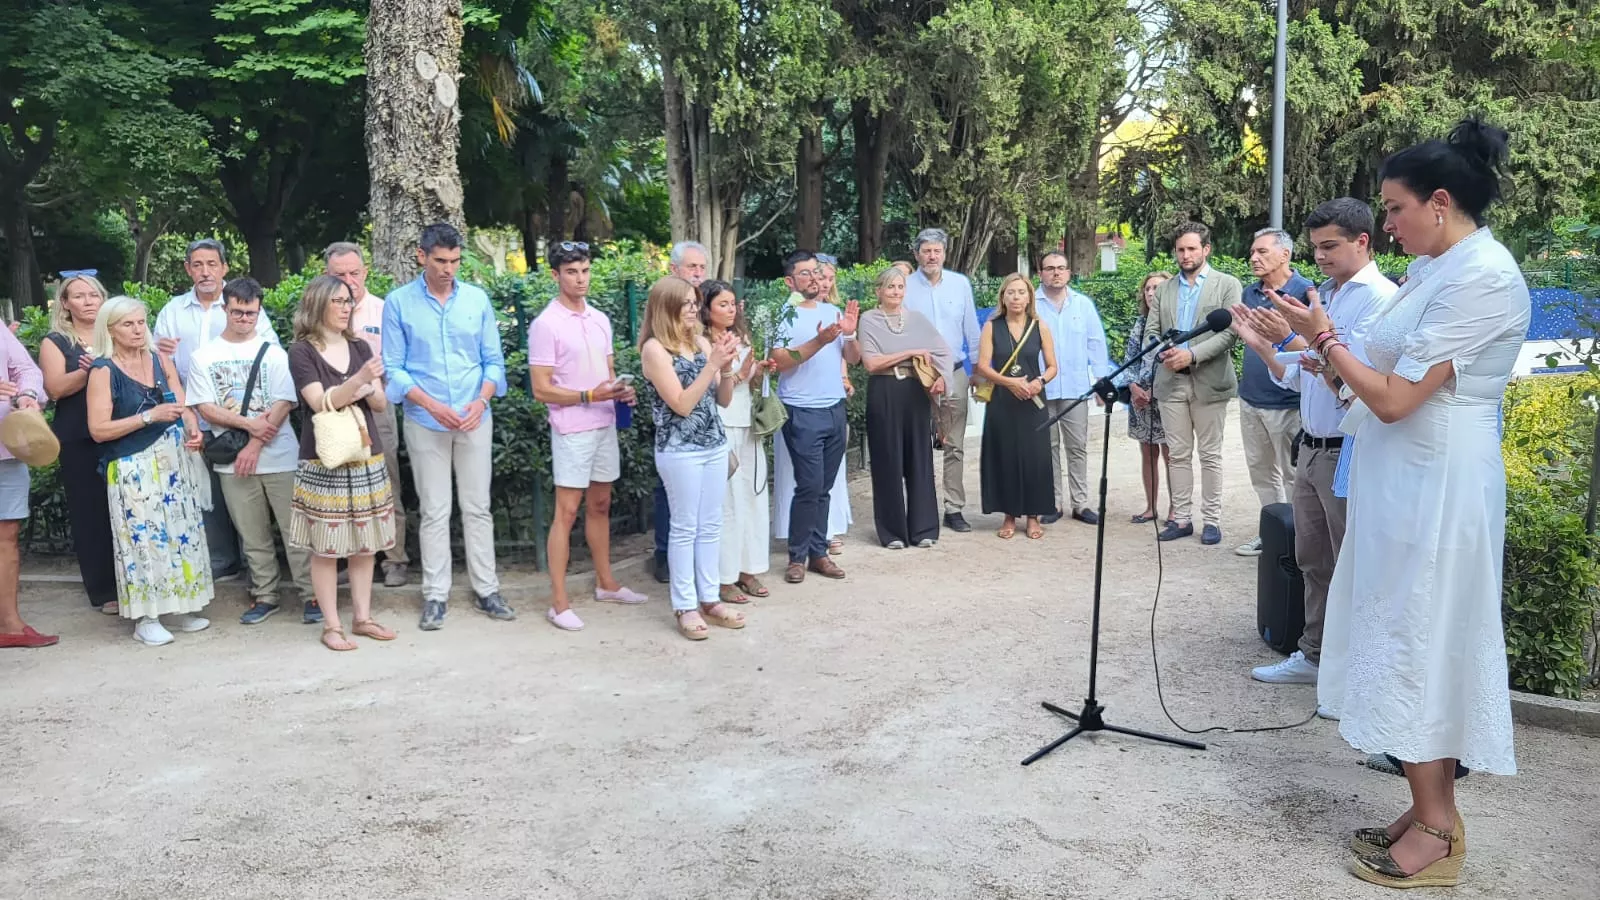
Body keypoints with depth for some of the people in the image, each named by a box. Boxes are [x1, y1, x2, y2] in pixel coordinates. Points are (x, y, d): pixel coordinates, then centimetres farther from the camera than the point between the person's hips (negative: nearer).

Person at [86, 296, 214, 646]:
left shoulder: (162, 361, 9)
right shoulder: (103, 371, -6)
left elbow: (183, 406, 8)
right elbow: (99, 429, -12)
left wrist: (193, 431, -13)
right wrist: (150, 416, -18)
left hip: (174, 460, 5)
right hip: (133, 469, -5)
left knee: (180, 532, 8)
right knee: (143, 537, -3)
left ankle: (178, 607, 19)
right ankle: (145, 619, 7)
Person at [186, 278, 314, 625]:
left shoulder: (273, 353, 1)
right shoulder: (203, 357, 6)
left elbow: (283, 405, -6)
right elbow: (205, 408, 0)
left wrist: (255, 446, -13)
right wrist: (249, 423, -13)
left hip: (279, 457, -2)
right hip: (232, 460, 2)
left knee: (295, 529, -1)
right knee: (253, 535, 9)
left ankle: (311, 594, 6)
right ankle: (265, 596, 20)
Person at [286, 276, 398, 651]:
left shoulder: (360, 347, 11)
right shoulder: (302, 351, -4)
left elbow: (380, 403, 9)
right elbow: (321, 403, -15)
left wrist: (366, 389, -12)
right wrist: (358, 380, -27)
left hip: (366, 455, 5)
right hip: (324, 461, -5)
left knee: (365, 542, 8)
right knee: (326, 546, 0)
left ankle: (362, 617, 19)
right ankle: (331, 625, 9)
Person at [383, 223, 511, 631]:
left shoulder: (477, 299, 2)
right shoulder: (398, 303, -3)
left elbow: (493, 360, 5)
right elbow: (394, 368, -4)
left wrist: (480, 401, -12)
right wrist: (431, 405, -15)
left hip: (475, 420, 2)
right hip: (425, 423, -2)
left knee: (477, 507, 8)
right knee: (434, 512, 5)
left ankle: (487, 590, 17)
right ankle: (435, 595, 15)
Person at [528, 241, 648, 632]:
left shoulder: (600, 320, 9)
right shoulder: (546, 325, -12)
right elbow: (542, 390, -14)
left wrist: (622, 392, -3)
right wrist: (590, 396, -22)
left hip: (605, 425, 7)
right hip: (572, 430, -7)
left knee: (600, 505, 16)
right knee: (567, 512, -4)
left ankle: (606, 583, 28)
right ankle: (559, 603, 2)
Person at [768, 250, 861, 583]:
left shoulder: (834, 311, 11)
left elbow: (853, 358, 13)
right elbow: (780, 361, -16)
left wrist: (849, 334, -6)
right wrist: (819, 342, -23)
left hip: (835, 409, 6)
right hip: (803, 413, -6)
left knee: (823, 488, 10)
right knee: (810, 487, -8)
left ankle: (818, 553, 17)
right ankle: (797, 557, 4)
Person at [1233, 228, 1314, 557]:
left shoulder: (1305, 291, -12)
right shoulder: (1250, 292, 9)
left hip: (1286, 402, -7)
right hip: (1250, 398, 7)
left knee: (1292, 475, 3)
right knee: (1260, 470, 15)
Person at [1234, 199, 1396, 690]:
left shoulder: (1380, 298, -14)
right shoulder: (1321, 295, 11)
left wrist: (1291, 339, -24)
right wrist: (1262, 345, 3)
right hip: (1310, 447, 8)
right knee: (1312, 562, 17)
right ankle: (1314, 655, 31)